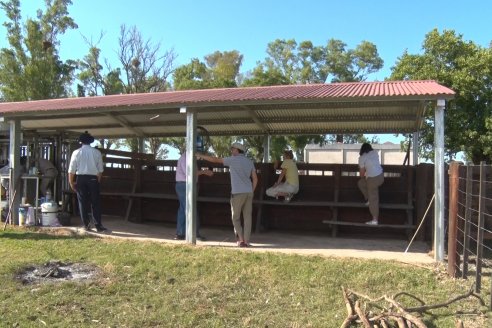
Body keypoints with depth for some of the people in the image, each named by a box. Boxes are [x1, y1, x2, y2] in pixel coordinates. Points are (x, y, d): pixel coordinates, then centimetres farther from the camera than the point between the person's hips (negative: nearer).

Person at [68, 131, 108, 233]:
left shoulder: (76, 152, -1)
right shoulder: (97, 152, 1)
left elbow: (71, 170, -2)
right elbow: (100, 169, 2)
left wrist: (71, 182, 6)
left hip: (81, 179, 0)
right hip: (93, 179, 0)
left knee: (83, 203, 9)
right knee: (96, 203, 3)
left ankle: (86, 225, 13)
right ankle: (98, 226, 1)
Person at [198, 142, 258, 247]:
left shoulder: (233, 159, -5)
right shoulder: (249, 162, 11)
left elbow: (215, 160, -2)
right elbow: (255, 178, 10)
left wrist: (201, 156, 9)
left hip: (238, 193, -5)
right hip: (249, 192, 5)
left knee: (235, 217, 7)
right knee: (247, 217, 6)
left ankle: (241, 239, 0)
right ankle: (246, 241, 5)